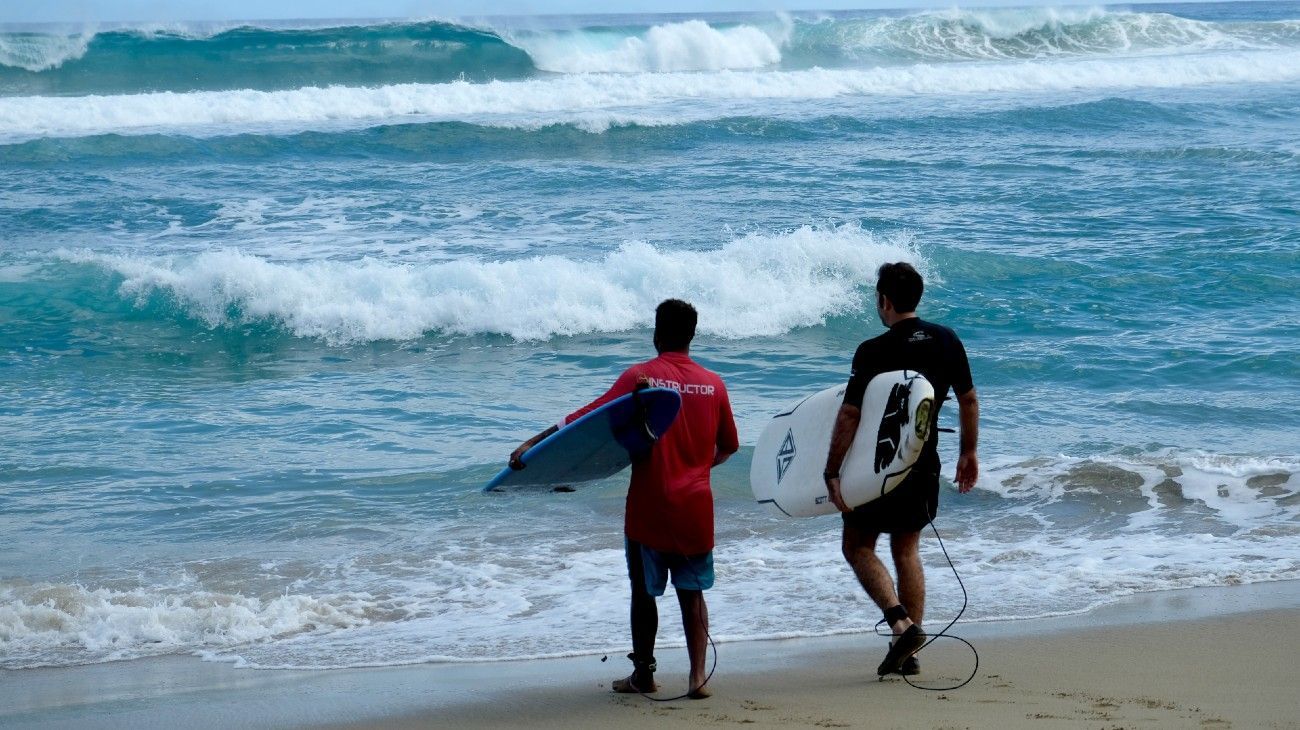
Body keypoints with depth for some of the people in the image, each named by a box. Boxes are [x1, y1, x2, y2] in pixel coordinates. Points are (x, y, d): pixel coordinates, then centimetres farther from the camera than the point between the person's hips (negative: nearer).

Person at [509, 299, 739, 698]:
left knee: (644, 591, 11)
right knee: (692, 592, 11)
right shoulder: (713, 384, 3)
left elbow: (589, 417, -14)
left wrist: (533, 443, -13)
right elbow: (728, 446, 14)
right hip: (696, 507, 3)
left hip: (650, 506, -3)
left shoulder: (641, 376, -8)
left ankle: (643, 674, 19)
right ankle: (698, 675, 3)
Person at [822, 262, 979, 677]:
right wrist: (969, 454, 18)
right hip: (924, 467, 6)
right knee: (906, 550, 15)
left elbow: (850, 415, -18)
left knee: (857, 546, 9)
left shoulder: (873, 352, -16)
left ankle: (901, 623, -11)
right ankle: (908, 655, 14)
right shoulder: (946, 341, 0)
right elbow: (968, 400, 7)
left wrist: (831, 473, -15)